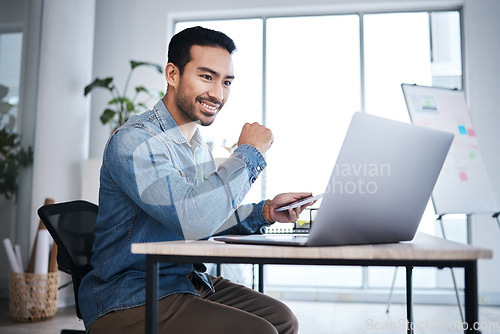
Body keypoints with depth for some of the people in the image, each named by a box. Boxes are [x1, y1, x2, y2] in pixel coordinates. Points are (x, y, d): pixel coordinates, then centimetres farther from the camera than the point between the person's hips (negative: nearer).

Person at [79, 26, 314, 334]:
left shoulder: (199, 146, 10)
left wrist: (264, 212, -2)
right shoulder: (133, 141, -19)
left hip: (186, 282, 8)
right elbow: (193, 219, -30)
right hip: (129, 301, -8)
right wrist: (248, 153, -19)